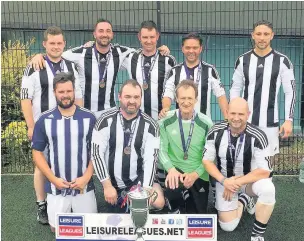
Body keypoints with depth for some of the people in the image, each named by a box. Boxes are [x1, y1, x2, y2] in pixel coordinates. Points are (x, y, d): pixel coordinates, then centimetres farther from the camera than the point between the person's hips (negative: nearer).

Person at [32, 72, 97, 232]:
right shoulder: (44, 120, -3)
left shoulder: (89, 118, -5)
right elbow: (37, 152, 0)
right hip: (56, 187, 1)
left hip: (84, 186, 0)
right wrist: (53, 179, -10)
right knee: (57, 228, 12)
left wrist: (86, 177, -12)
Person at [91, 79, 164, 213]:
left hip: (138, 180, 0)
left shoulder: (150, 125, -9)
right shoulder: (106, 120, -11)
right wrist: (107, 185, -15)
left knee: (158, 202, -22)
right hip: (113, 183, 0)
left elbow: (150, 159, -13)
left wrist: (146, 190, -23)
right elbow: (97, 154, -10)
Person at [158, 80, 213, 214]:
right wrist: (171, 169, -27)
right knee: (174, 186, -37)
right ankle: (177, 209, -4)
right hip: (174, 171, -2)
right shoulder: (165, 120, -6)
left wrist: (195, 174, -19)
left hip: (199, 176, 2)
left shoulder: (206, 123, -5)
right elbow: (162, 150, -8)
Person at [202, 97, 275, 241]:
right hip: (225, 181, 2)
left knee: (268, 189, -35)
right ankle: (243, 200, 27)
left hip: (250, 180, -2)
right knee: (227, 226, -4)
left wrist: (236, 183, -24)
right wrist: (224, 181, -23)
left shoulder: (257, 136, -24)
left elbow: (264, 171, -22)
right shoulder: (216, 132, -16)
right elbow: (206, 161, -8)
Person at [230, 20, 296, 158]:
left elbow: (290, 92, 0)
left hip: (269, 123, -1)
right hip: (245, 121, 2)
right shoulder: (243, 60, 3)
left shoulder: (282, 61, -2)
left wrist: (289, 120, -7)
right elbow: (235, 89, 9)